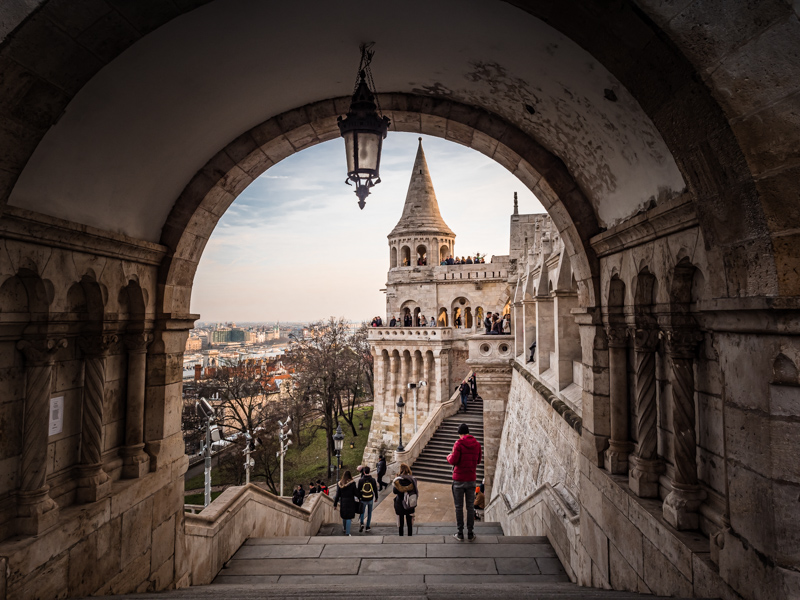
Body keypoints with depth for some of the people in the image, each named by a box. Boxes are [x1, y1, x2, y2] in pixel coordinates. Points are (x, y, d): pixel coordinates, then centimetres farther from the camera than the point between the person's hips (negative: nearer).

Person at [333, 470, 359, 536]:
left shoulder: (340, 484, -3)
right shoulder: (352, 483, -13)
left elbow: (337, 495, 1)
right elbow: (356, 493, -9)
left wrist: (335, 504, 8)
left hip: (342, 502, 4)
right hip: (350, 502, -4)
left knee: (344, 516, 23)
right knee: (349, 517, 4)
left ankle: (344, 528, 41)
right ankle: (347, 533, 3)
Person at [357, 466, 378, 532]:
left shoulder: (360, 480, -11)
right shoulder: (373, 480, -7)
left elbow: (359, 490, -5)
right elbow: (375, 489, 0)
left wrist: (358, 498, 8)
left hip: (363, 499, -1)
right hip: (371, 499, 1)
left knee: (362, 512, 15)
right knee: (369, 513, 16)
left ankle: (361, 523, -9)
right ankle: (367, 527, 18)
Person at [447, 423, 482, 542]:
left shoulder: (459, 443, -12)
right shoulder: (477, 444, 2)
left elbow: (454, 461, -16)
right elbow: (478, 461, 14)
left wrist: (449, 456, 4)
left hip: (459, 479, -3)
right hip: (472, 479, 4)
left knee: (459, 507, 6)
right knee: (470, 506, 11)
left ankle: (460, 533, 11)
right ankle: (470, 533, 15)